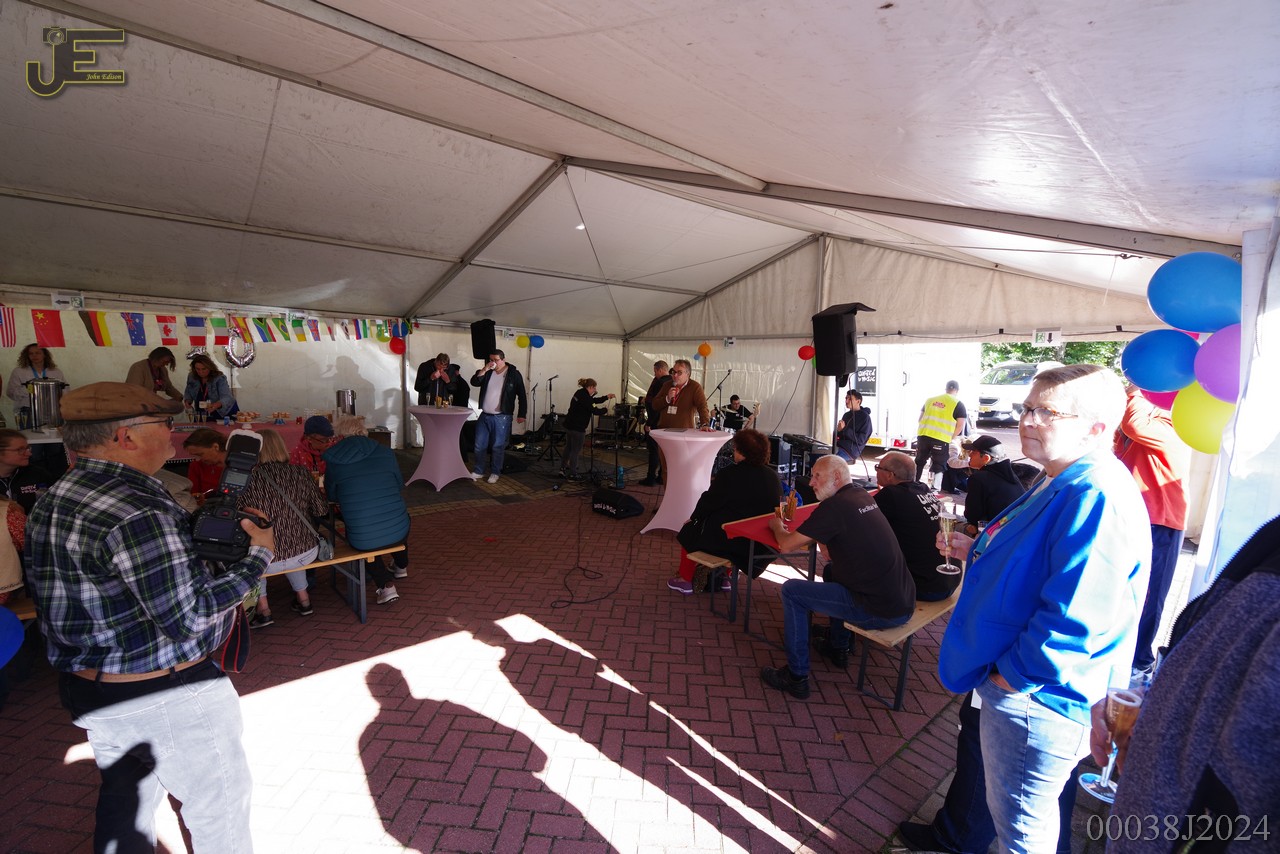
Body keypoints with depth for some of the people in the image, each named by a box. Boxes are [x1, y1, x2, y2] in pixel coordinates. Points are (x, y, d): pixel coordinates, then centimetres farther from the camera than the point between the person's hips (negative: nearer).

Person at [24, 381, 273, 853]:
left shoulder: (52, 501, 3)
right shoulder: (138, 512, -29)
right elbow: (191, 615, -28)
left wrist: (189, 531, 4)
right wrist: (257, 555, -18)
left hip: (85, 685, 10)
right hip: (164, 697, -9)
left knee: (125, 797, 27)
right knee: (220, 799, 11)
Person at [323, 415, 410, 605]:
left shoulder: (333, 461, -3)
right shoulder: (385, 453, -1)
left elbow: (332, 497, 13)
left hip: (361, 540, -1)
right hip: (399, 533, 1)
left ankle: (386, 585, 20)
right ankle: (401, 567, 59)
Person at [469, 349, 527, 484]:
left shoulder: (514, 374, -5)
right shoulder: (487, 372, 7)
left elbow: (521, 395, -4)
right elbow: (474, 382, -6)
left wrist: (521, 414, -6)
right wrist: (484, 369, -17)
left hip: (501, 417, -4)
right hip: (484, 416, 4)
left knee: (498, 447, 3)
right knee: (479, 445, 9)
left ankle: (495, 473, 17)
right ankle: (478, 471, 23)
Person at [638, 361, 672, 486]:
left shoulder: (659, 383, -18)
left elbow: (654, 405, -21)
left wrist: (648, 423, -18)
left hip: (656, 423, -8)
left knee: (654, 450, -3)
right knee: (663, 450, 14)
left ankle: (651, 478, 2)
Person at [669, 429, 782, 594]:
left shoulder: (729, 475, -18)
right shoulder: (773, 477, -1)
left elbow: (709, 502, -9)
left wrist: (694, 517, 10)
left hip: (727, 539, -6)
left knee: (690, 530, 18)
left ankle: (685, 580, 27)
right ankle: (724, 577, 36)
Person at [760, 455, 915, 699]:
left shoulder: (835, 506, -17)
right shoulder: (862, 497, 9)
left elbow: (787, 544, -12)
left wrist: (777, 526, 8)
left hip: (880, 612, -9)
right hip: (904, 603, 9)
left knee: (792, 590, -3)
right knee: (832, 570, 29)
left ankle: (796, 677, 6)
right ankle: (838, 647, 38)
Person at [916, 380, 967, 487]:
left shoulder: (930, 399, 16)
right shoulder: (958, 405, 2)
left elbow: (921, 418, 19)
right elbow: (960, 426, -1)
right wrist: (950, 439, 10)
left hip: (923, 435, 4)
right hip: (941, 439, -4)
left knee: (919, 462, 18)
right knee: (938, 466, 8)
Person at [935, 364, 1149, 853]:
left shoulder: (1096, 496, -27)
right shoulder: (1062, 485, 8)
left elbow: (1073, 619, -31)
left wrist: (1012, 675, -21)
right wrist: (975, 550, 5)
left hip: (1035, 697, -10)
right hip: (1009, 682, 10)